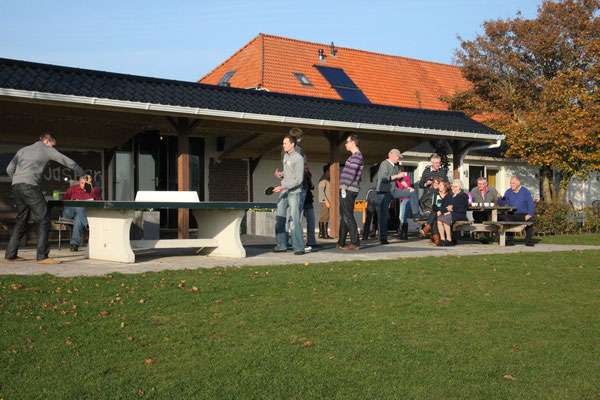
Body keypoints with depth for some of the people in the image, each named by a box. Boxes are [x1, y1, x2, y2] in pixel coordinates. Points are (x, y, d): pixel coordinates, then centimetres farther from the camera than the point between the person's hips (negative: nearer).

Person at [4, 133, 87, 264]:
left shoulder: (23, 150, 28)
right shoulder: (46, 149, 12)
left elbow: (9, 169, 17)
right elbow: (69, 162, 13)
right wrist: (83, 174, 25)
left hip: (16, 185, 7)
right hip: (30, 185, -7)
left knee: (22, 220, 16)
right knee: (44, 219, -6)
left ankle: (10, 254, 14)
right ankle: (42, 256, -14)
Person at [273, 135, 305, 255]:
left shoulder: (298, 158, -10)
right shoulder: (286, 156, 15)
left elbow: (299, 179, -15)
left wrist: (283, 187, -21)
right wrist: (280, 174, 5)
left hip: (294, 193, -8)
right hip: (283, 193, 8)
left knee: (295, 220, -12)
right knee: (279, 220, 8)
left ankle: (299, 247, -10)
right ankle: (282, 245, 18)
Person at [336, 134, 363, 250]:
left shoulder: (357, 157, -12)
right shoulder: (354, 156, 22)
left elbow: (351, 174, -20)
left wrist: (344, 187, -16)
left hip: (348, 191, -10)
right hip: (345, 190, 10)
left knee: (348, 217, -9)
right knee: (343, 217, 13)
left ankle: (355, 243, -8)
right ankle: (341, 242, 19)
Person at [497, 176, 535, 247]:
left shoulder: (525, 191, 3)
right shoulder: (508, 192, 11)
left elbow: (531, 204, -4)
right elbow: (502, 204, 9)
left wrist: (530, 214, -19)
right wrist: (500, 198, -13)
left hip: (523, 215, -2)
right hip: (512, 215, 2)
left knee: (529, 220, -33)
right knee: (505, 218, -30)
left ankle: (529, 241, -18)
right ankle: (509, 241, -22)